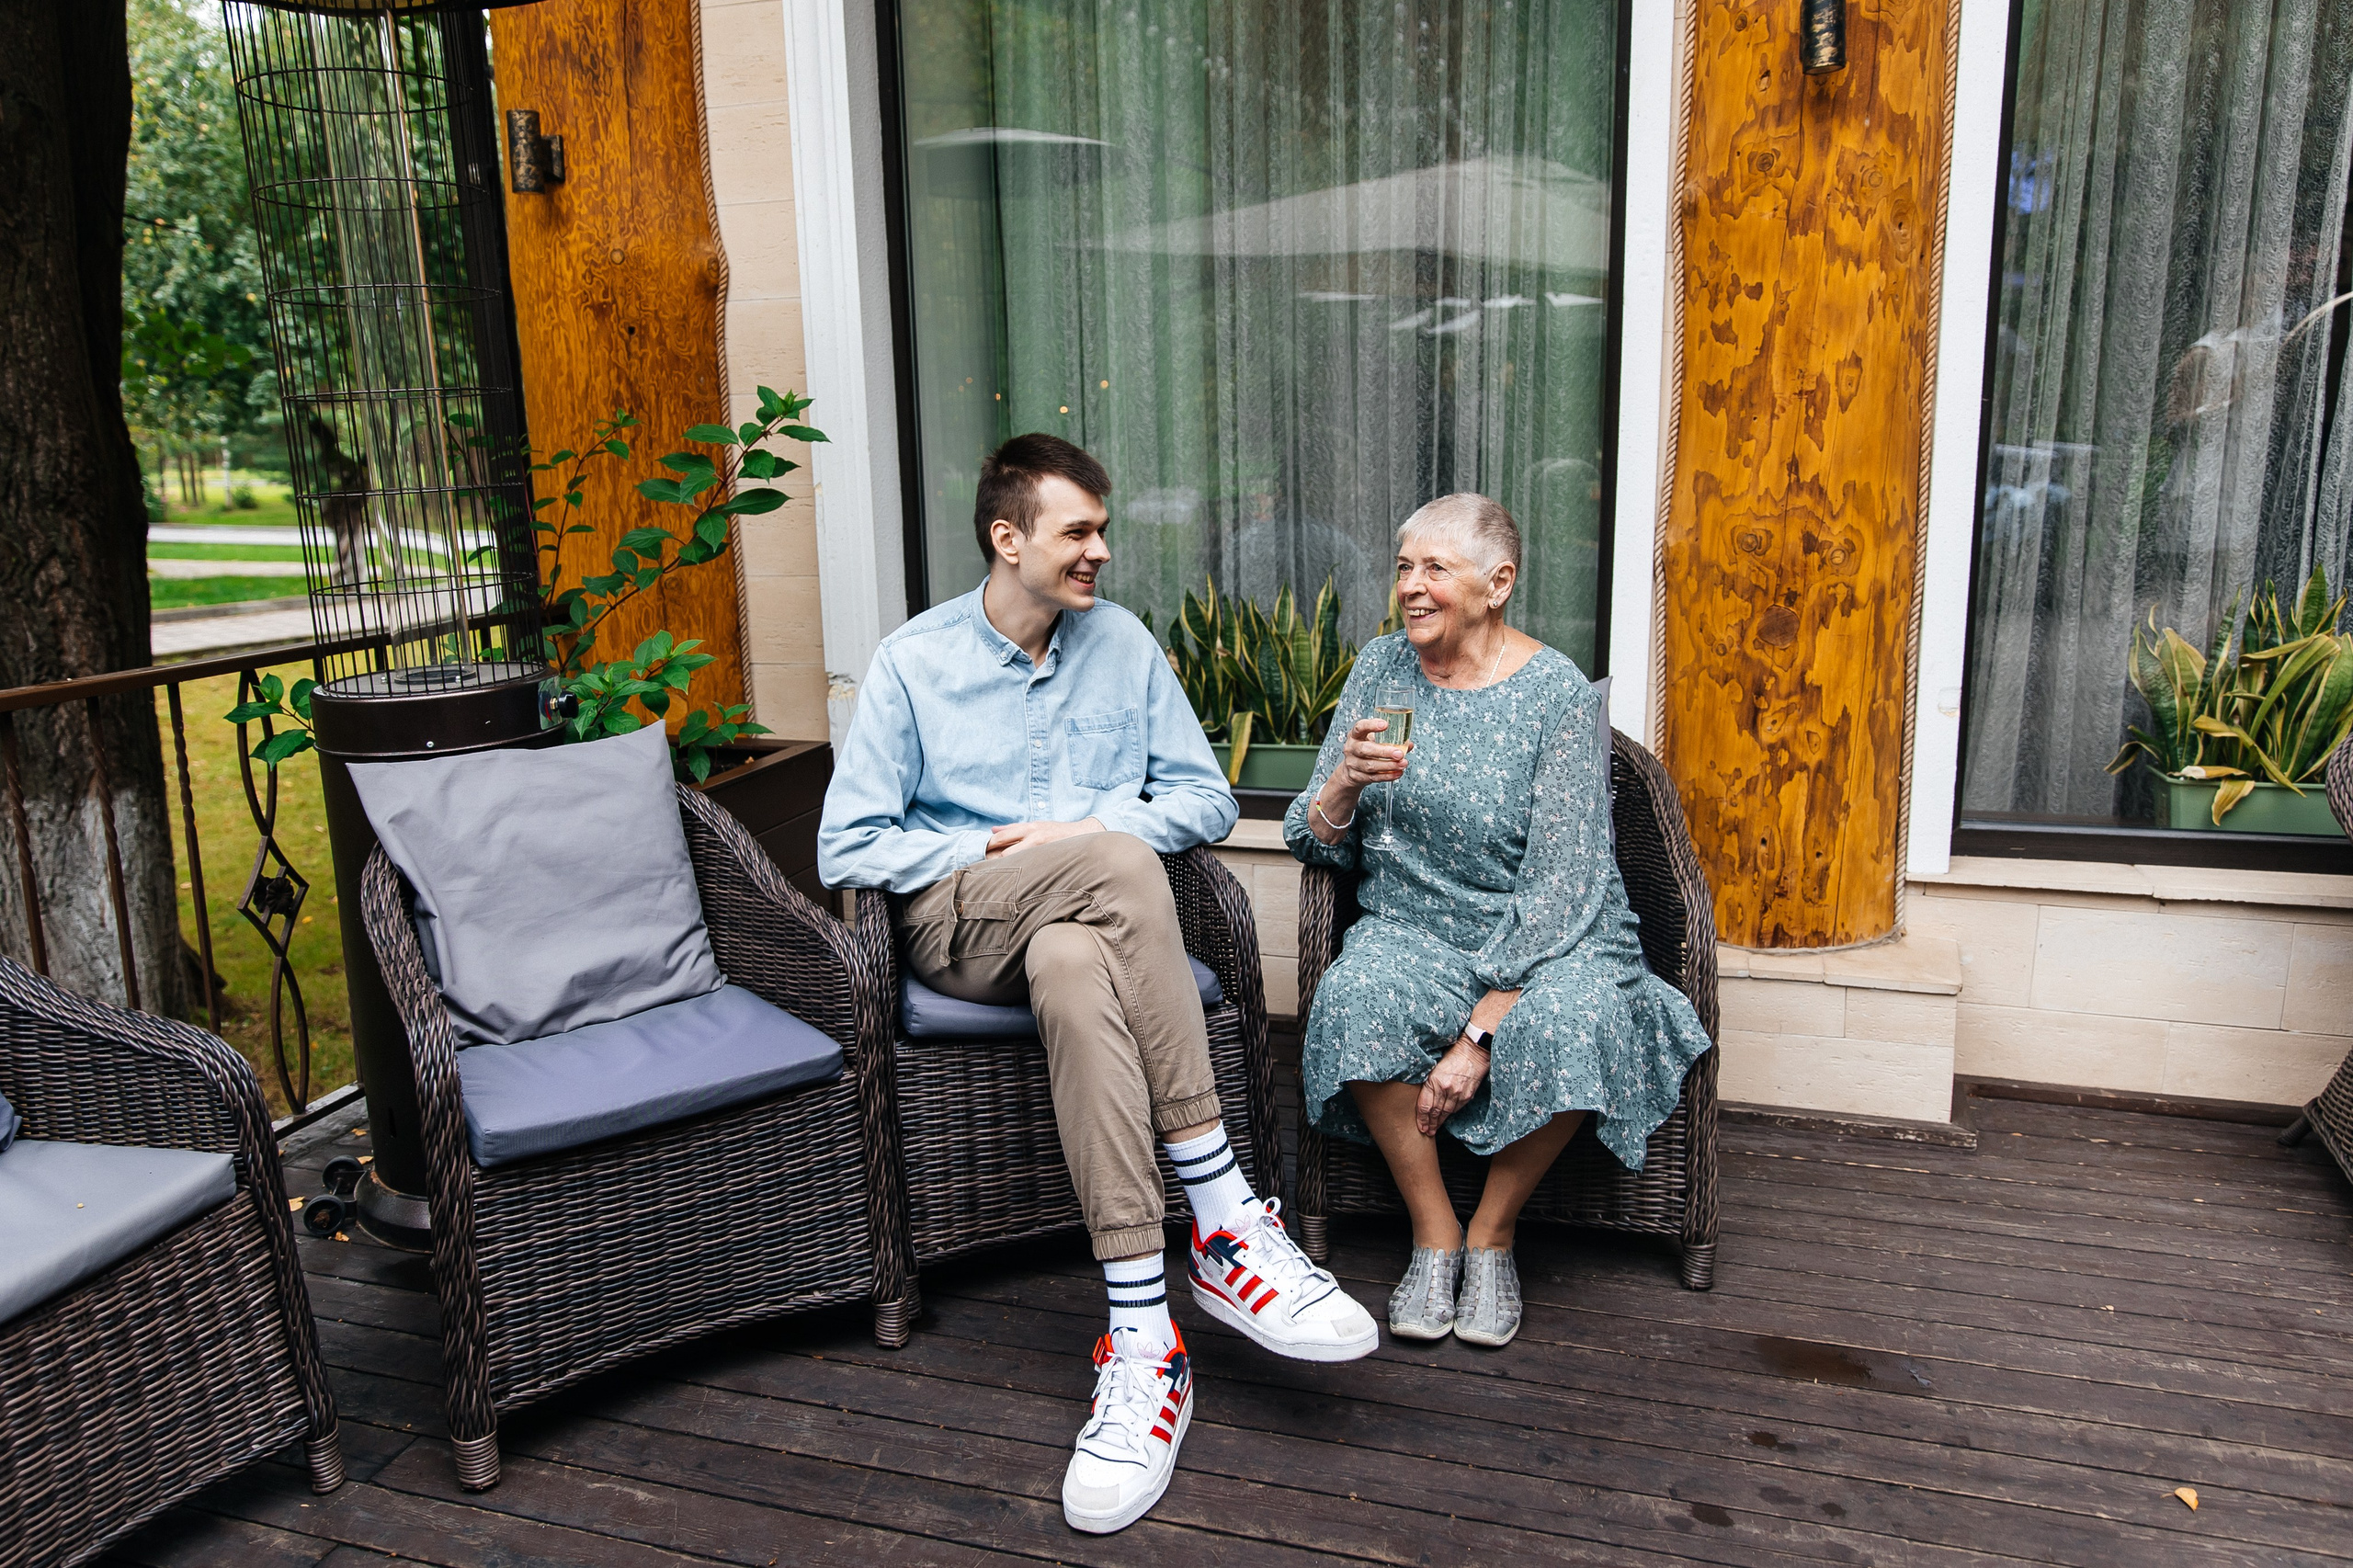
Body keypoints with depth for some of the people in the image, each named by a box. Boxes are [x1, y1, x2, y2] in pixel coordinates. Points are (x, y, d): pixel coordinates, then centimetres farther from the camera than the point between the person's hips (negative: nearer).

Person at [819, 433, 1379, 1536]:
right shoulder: (912, 663, 5)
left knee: (1073, 967, -39)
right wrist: (990, 853, -9)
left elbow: (1208, 798, 10)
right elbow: (847, 847, 1)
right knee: (1118, 864, -36)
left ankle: (1141, 1340, -40)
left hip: (1087, 926, 2)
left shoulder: (1125, 645, 12)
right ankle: (1225, 1212, -36)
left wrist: (1101, 830, -8)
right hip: (960, 926, -2)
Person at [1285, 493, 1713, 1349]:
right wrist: (1344, 783, -19)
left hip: (1546, 941, -2)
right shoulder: (1383, 667, 4)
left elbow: (1561, 886, -15)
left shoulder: (1560, 696, -10)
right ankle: (1433, 1235, -9)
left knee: (1571, 1020, -35)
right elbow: (1312, 844, 4)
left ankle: (1492, 1235, -6)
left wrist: (1481, 1033, -22)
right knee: (1357, 995, -31)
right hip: (1412, 929, 3)